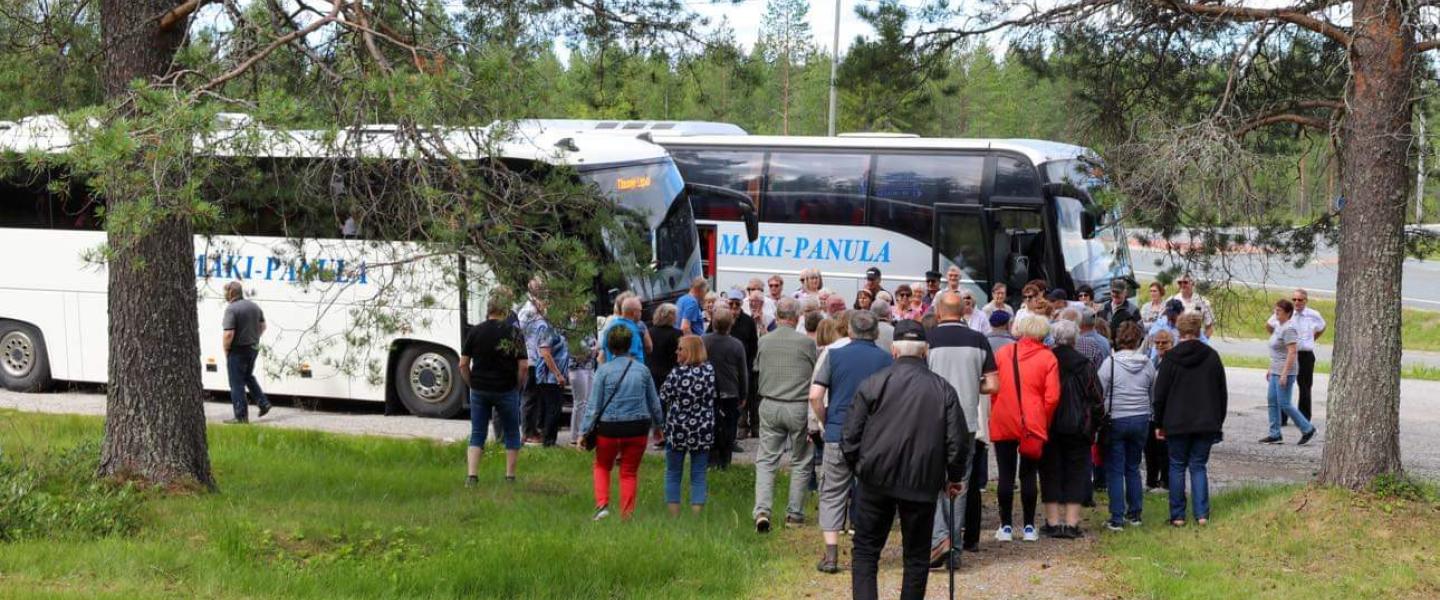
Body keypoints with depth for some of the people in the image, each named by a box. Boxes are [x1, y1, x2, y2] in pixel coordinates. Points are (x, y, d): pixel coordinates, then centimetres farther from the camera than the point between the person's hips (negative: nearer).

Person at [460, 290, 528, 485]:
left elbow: (463, 365, 0)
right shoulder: (514, 333, -6)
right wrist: (518, 387, 5)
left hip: (479, 390, 2)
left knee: (477, 434, 7)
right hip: (506, 390, -2)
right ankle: (510, 476, 14)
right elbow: (524, 366, -8)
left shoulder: (474, 332, -1)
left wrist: (472, 385, 11)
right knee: (511, 434, 13)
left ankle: (471, 476, -5)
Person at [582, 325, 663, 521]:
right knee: (630, 472, 12)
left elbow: (594, 405, -7)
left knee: (602, 466, 20)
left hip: (609, 428, -2)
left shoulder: (604, 370, -8)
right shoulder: (642, 370, 0)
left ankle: (602, 505, 4)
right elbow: (654, 402, 11)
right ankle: (627, 516, 12)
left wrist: (584, 431, 0)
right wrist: (658, 426, 26)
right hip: (637, 428, 2)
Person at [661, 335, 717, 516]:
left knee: (673, 474, 10)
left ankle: (674, 516, 10)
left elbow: (663, 399, -7)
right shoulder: (709, 371, -4)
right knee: (698, 475, 8)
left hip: (677, 430, -2)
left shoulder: (677, 373, -14)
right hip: (703, 431, 3)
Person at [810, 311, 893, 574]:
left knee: (832, 495, 8)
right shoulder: (887, 360, 1)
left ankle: (831, 555, -1)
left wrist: (825, 423, 7)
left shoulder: (833, 354, -1)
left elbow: (815, 396, -7)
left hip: (838, 434, -1)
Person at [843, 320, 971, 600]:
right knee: (917, 556, 12)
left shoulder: (873, 384, -3)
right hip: (922, 483, 1)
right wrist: (954, 477, 15)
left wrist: (857, 467, 15)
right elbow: (958, 441, -1)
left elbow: (850, 437, -2)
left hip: (877, 480, -1)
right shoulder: (943, 389, 0)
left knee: (865, 552, 7)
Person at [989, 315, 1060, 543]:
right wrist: (1044, 423, 7)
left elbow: (992, 388, 5)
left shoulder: (1002, 353, 2)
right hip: (1033, 426, -1)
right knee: (1028, 475, 7)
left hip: (1003, 424, 1)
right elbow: (1052, 397, -6)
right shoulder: (1047, 357, -2)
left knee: (1006, 475, 6)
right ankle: (1029, 527, 9)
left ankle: (1006, 526, 8)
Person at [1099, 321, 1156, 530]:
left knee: (1115, 470, 2)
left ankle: (1117, 519, 0)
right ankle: (1135, 514, 20)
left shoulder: (1110, 363, -12)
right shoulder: (1147, 364, -2)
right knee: (1133, 468, 17)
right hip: (1141, 420, 4)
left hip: (1116, 420, -4)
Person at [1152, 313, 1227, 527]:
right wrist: (1219, 422, 16)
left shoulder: (1170, 358, -6)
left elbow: (1160, 394, -3)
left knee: (1177, 467, 7)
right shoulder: (1212, 357, 3)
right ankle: (1202, 514, 0)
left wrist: (1159, 423, 6)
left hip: (1177, 423, -2)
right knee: (1198, 466, 9)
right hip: (1206, 424, 2)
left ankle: (1177, 516, 6)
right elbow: (1222, 394, 9)